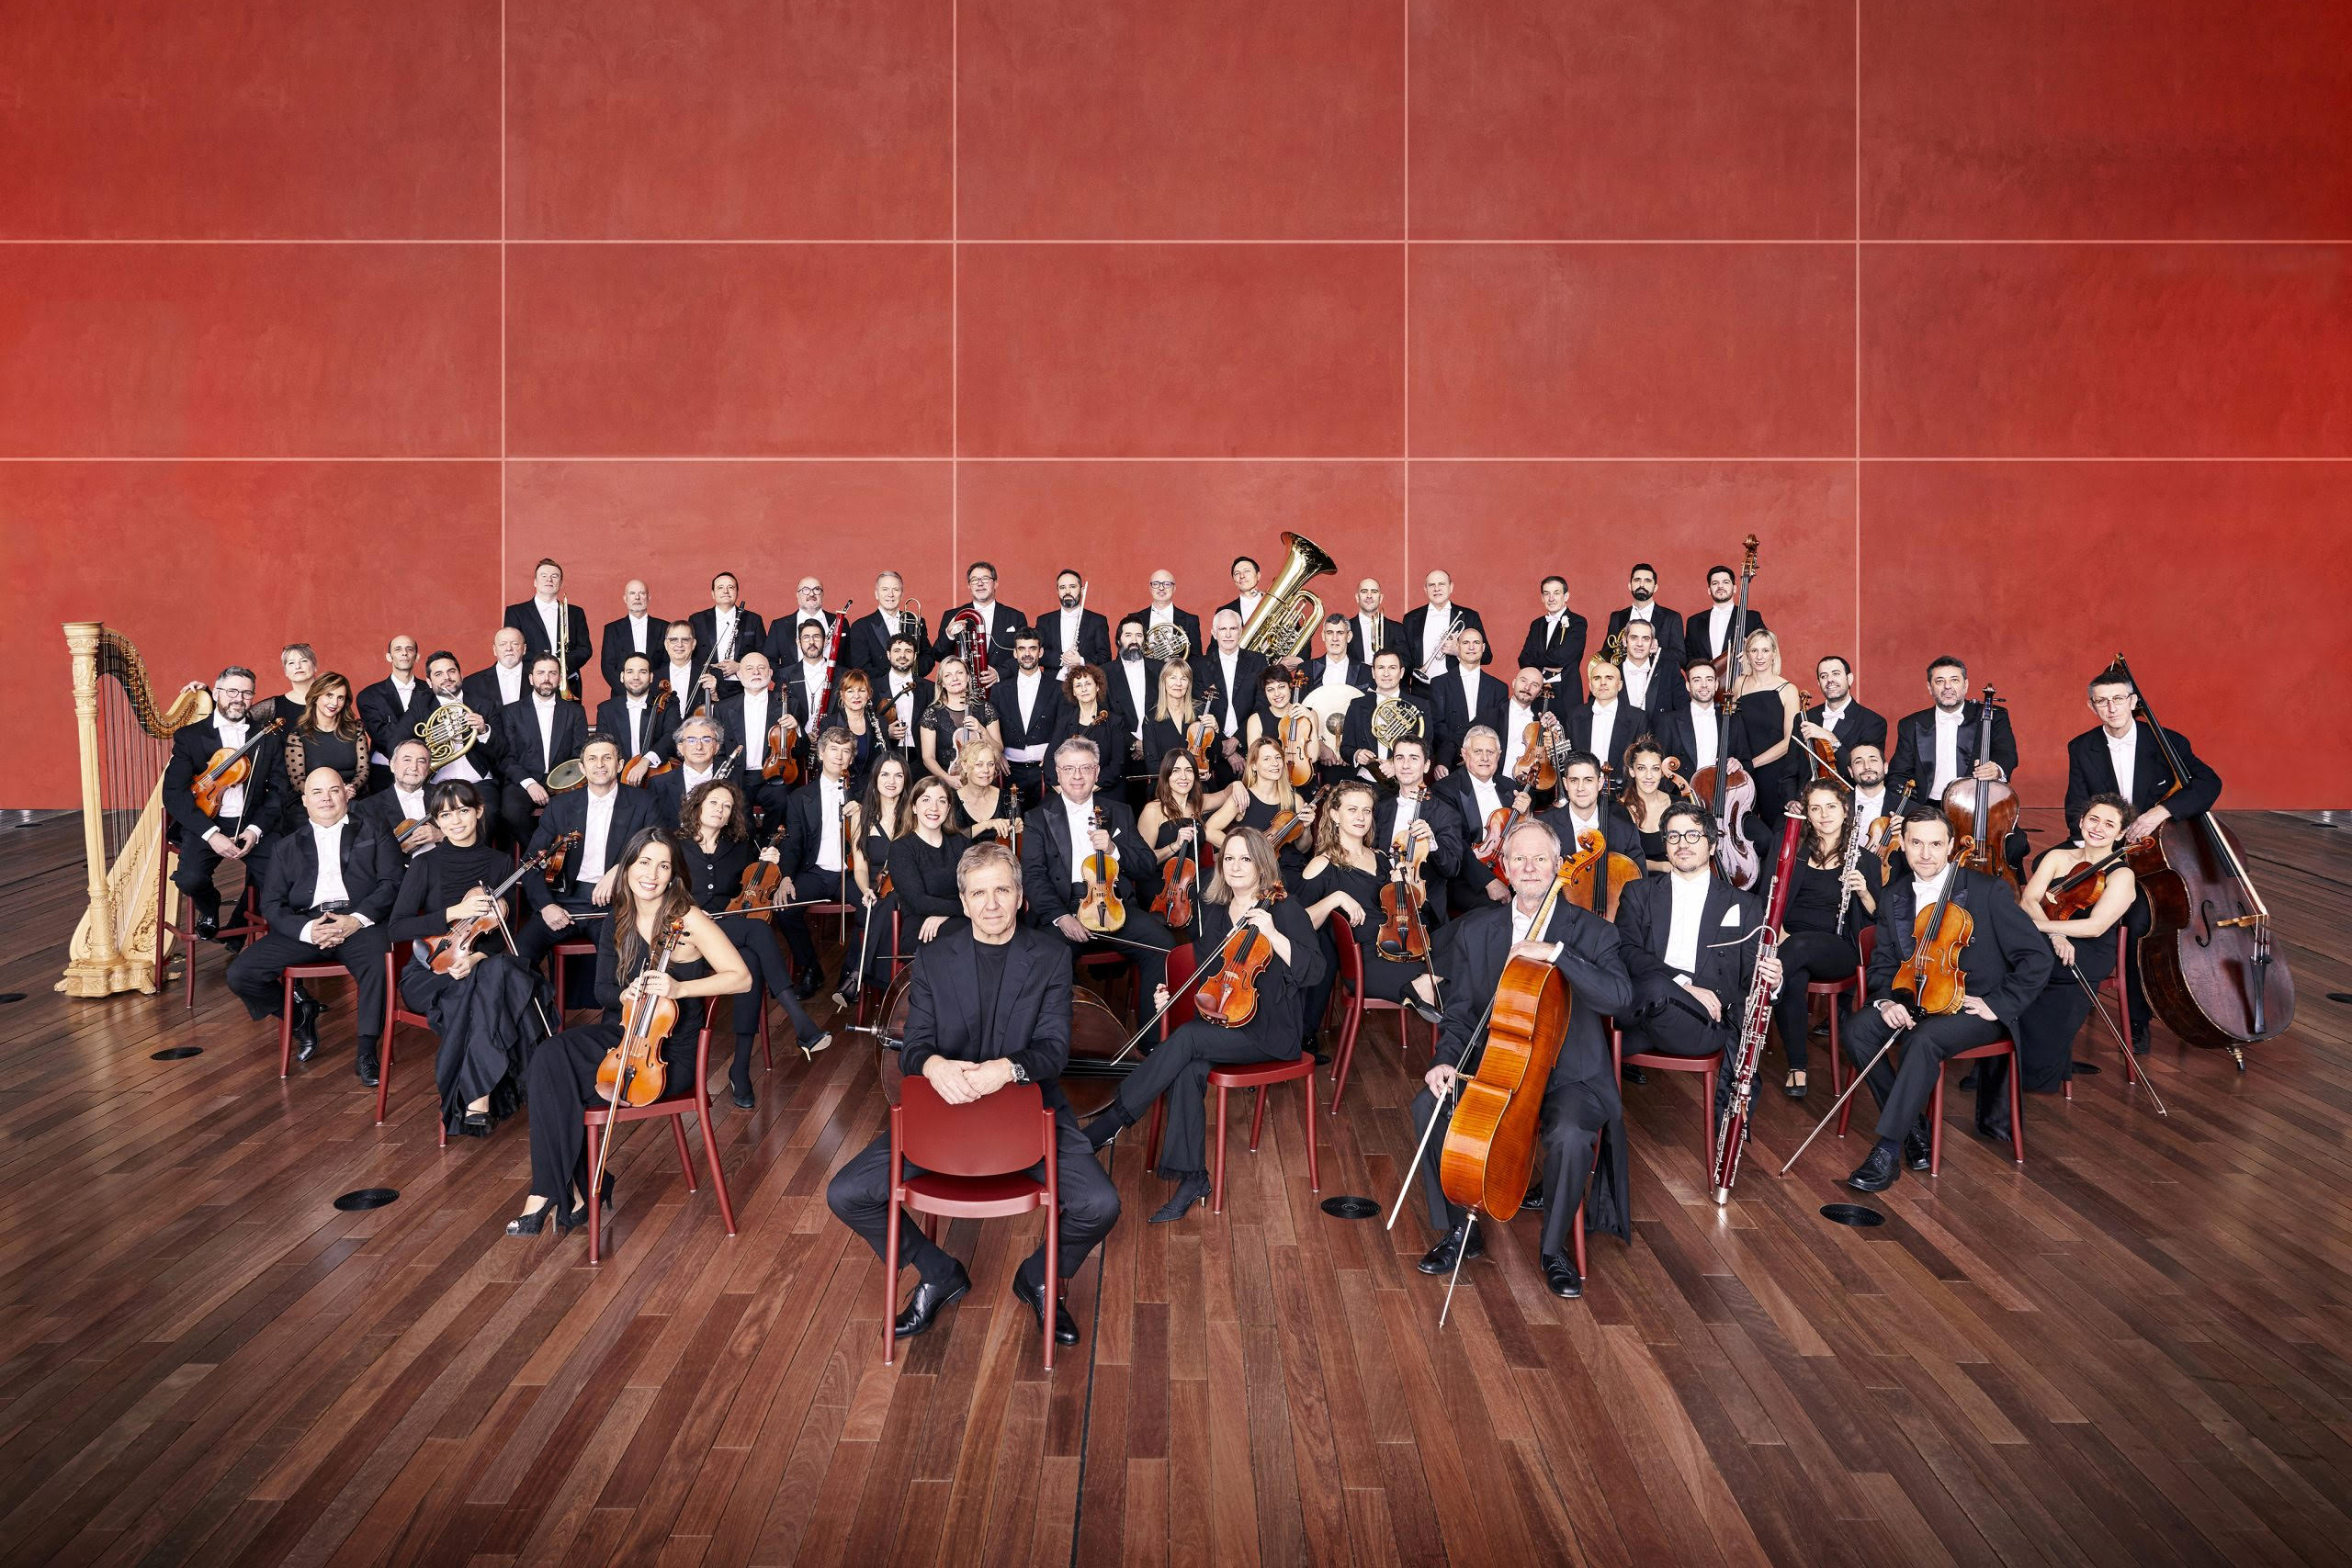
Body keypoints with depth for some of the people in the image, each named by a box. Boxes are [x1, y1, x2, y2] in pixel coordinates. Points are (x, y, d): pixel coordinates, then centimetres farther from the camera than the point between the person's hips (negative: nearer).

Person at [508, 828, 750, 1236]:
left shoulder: (688, 920, -11)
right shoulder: (617, 925, 7)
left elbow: (741, 978, -15)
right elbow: (602, 990, 12)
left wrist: (678, 989, -25)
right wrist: (625, 994, -12)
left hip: (670, 1054, -6)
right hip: (621, 1033, 6)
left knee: (558, 1087, -23)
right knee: (549, 1058, -24)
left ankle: (549, 1192, -4)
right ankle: (573, 1189, -15)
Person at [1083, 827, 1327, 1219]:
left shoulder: (1283, 908, -3)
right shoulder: (1211, 911, 13)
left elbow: (1314, 971, -13)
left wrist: (1273, 933, -25)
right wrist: (1173, 995, 4)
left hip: (1270, 1029, -5)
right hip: (1218, 1018, 5)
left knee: (1186, 1039, -29)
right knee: (1188, 1070, -29)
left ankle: (1107, 1125, -23)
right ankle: (1192, 1177, -24)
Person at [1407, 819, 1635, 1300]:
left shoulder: (1589, 931, -2)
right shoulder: (1474, 929, 6)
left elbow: (1619, 995, -19)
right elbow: (1461, 1009, 6)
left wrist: (1556, 952, -28)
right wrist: (1449, 1060, -13)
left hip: (1568, 1074, -3)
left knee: (1571, 1134, -33)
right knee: (1429, 1105, -23)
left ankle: (1554, 1247, -5)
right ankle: (1459, 1231, -3)